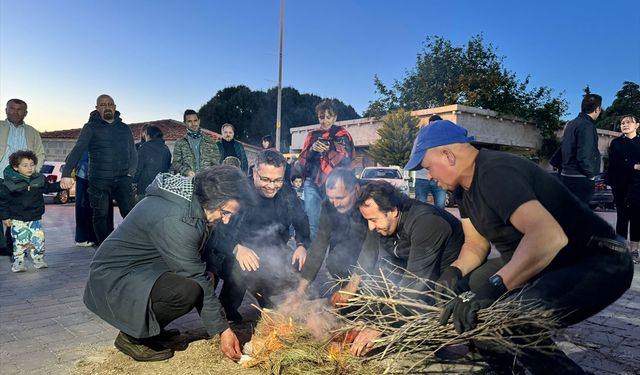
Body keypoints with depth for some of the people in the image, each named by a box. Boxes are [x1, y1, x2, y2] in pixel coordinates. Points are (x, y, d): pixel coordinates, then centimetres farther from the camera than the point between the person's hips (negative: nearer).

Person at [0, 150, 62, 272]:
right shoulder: (10, 183, -11)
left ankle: (38, 260, 17)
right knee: (20, 242, 0)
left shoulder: (39, 179, 1)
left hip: (35, 218, 3)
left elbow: (48, 187, 18)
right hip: (17, 220, -3)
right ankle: (18, 262, 13)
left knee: (39, 239, 3)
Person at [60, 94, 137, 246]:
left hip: (122, 179, 2)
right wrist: (66, 174, -18)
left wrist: (130, 173, 3)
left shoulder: (124, 128, 13)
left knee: (130, 213, -7)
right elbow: (77, 151, -7)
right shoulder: (91, 128, 3)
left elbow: (133, 153, 17)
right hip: (99, 181, -1)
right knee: (101, 216, 5)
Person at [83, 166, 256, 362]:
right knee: (187, 290, -30)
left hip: (141, 266, 9)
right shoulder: (174, 220, -31)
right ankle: (131, 337, -5)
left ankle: (148, 326, 10)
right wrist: (222, 330, -20)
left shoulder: (193, 201, -3)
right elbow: (196, 280, -27)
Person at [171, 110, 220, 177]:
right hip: (188, 179, -1)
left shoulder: (210, 142, 14)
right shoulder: (179, 143, 13)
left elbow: (217, 162, 12)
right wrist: (186, 171, -10)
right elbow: (175, 163, 8)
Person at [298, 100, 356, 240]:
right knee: (311, 222, -4)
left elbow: (346, 160, -3)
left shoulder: (342, 135, 8)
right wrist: (312, 150, -7)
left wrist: (329, 150, -18)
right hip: (312, 182, 3)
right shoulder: (312, 135, 17)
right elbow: (302, 159, 13)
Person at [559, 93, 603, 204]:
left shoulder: (571, 124, 14)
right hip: (580, 179, -9)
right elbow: (584, 155, -21)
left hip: (567, 175, 9)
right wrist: (591, 175, -9)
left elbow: (563, 149, 20)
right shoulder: (586, 125, -14)